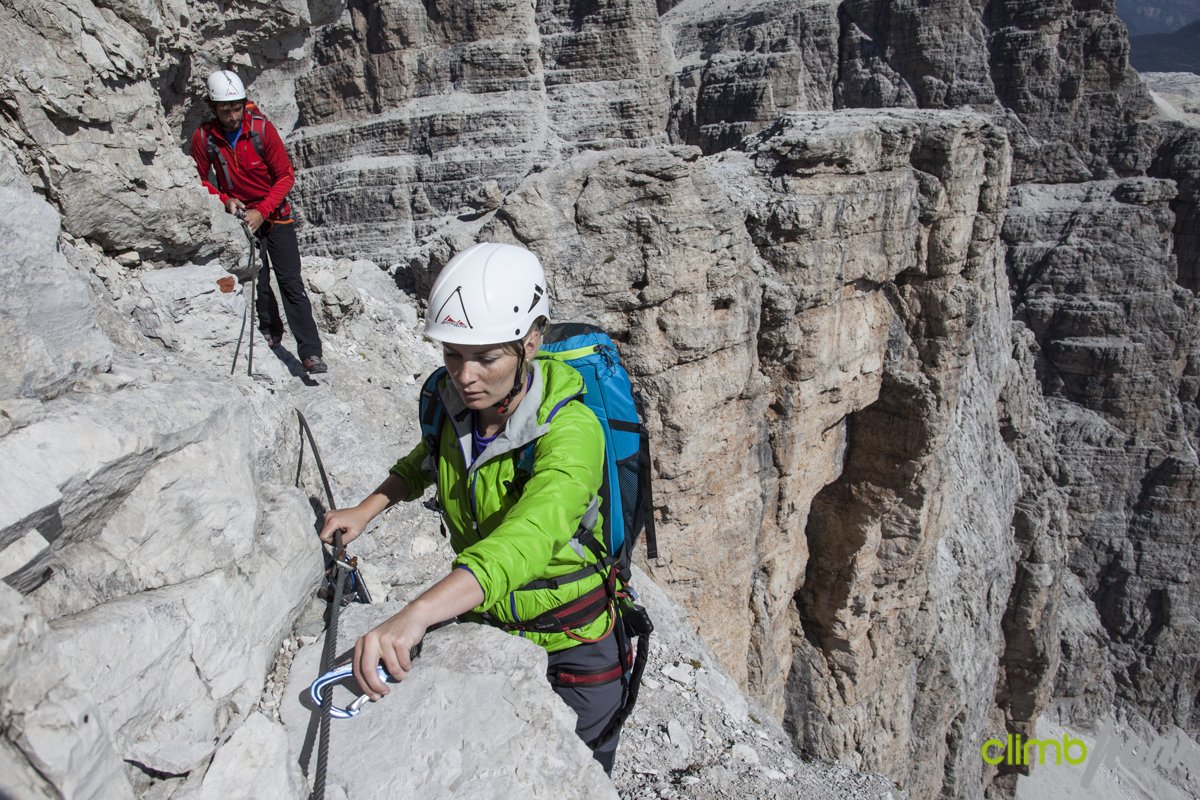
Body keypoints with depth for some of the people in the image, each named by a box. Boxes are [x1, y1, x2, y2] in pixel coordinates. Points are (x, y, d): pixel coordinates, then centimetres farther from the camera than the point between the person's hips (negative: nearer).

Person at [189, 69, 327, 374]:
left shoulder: (262, 128, -16)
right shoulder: (203, 137, -10)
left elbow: (286, 176, -11)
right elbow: (200, 180, 3)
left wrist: (262, 211, -18)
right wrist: (224, 199, -16)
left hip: (275, 215, -2)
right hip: (239, 217, 2)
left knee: (291, 281, -9)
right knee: (256, 282, 7)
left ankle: (310, 352, -11)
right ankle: (270, 334, 29)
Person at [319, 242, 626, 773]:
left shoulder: (569, 429, -31)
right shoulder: (458, 403, -12)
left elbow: (528, 538, -49)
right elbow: (430, 456, 13)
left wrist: (415, 615, -61)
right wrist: (366, 510, 1)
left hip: (570, 645, -5)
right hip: (483, 625, 5)